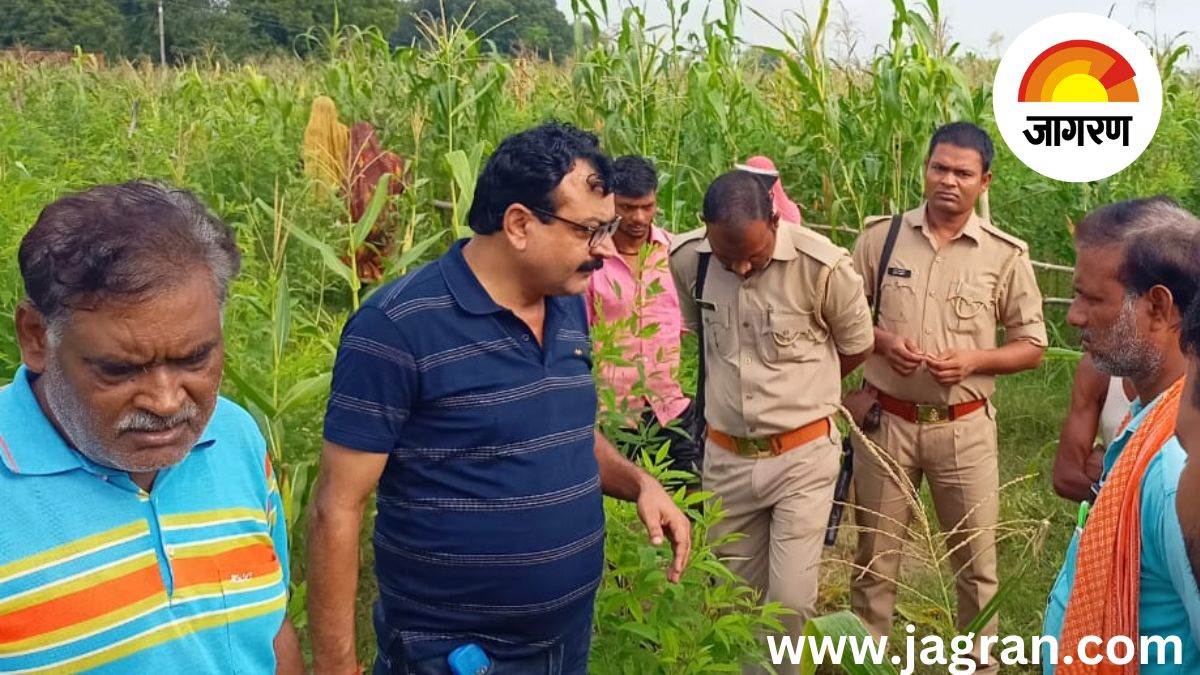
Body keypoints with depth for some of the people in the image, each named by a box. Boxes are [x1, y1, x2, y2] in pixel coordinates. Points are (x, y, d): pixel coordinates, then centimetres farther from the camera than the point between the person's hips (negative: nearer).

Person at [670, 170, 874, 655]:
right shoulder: (687, 258, -9)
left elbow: (857, 346, -1)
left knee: (791, 600, -4)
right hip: (725, 457, 4)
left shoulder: (822, 266, -20)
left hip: (802, 457, -3)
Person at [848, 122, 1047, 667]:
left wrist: (973, 360, -15)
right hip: (886, 420, 1)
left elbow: (1032, 346, 2)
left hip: (964, 428, 0)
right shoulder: (881, 236, -2)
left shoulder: (1005, 255, -4)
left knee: (975, 559, 12)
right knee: (874, 554, 13)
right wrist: (880, 340, -13)